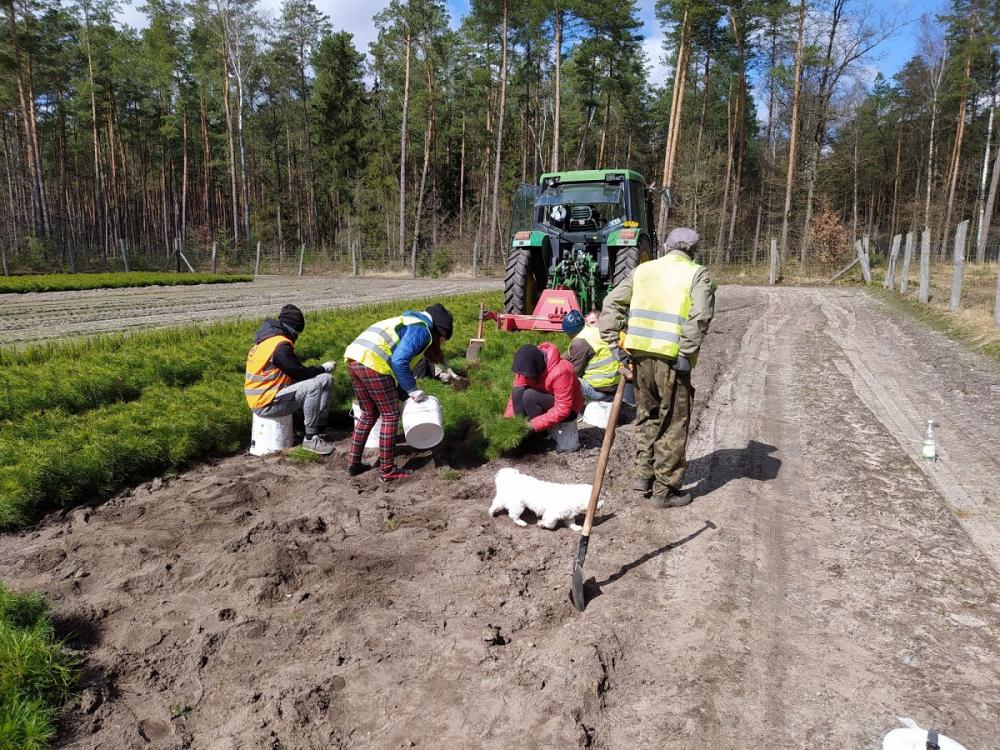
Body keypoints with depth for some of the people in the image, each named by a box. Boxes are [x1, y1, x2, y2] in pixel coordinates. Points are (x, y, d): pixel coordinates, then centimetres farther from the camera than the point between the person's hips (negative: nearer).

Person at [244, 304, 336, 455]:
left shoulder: (269, 339, 12)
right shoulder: (281, 345, -20)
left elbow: (294, 369, 14)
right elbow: (298, 373, -16)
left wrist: (320, 369, 7)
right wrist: (323, 368, -2)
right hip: (266, 404, -10)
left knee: (326, 380, 6)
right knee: (313, 386, -25)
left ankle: (320, 430, 8)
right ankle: (311, 439, -16)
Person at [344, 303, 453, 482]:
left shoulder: (409, 323, 30)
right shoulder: (422, 330, 0)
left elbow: (397, 359, 29)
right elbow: (399, 361, -13)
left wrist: (407, 392, 27)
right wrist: (412, 389, -2)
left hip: (354, 359, 9)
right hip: (373, 363, -9)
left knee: (369, 415, 22)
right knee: (390, 416, 4)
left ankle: (354, 464, 28)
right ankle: (387, 471, 11)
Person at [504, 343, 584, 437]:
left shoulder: (560, 371, -32)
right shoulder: (526, 367, -14)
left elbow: (562, 410, -31)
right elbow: (515, 395, -9)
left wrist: (534, 425, -36)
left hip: (569, 410, -6)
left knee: (529, 396, -30)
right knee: (517, 392, -21)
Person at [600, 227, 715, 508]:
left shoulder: (643, 269, 13)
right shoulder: (696, 274, 0)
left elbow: (611, 304, 7)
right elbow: (701, 315, -16)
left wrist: (614, 343, 7)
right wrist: (687, 353, -12)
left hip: (640, 355, 5)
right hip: (671, 358, -4)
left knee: (647, 414, 23)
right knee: (673, 424, 8)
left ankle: (644, 474, 28)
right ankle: (665, 490, 16)